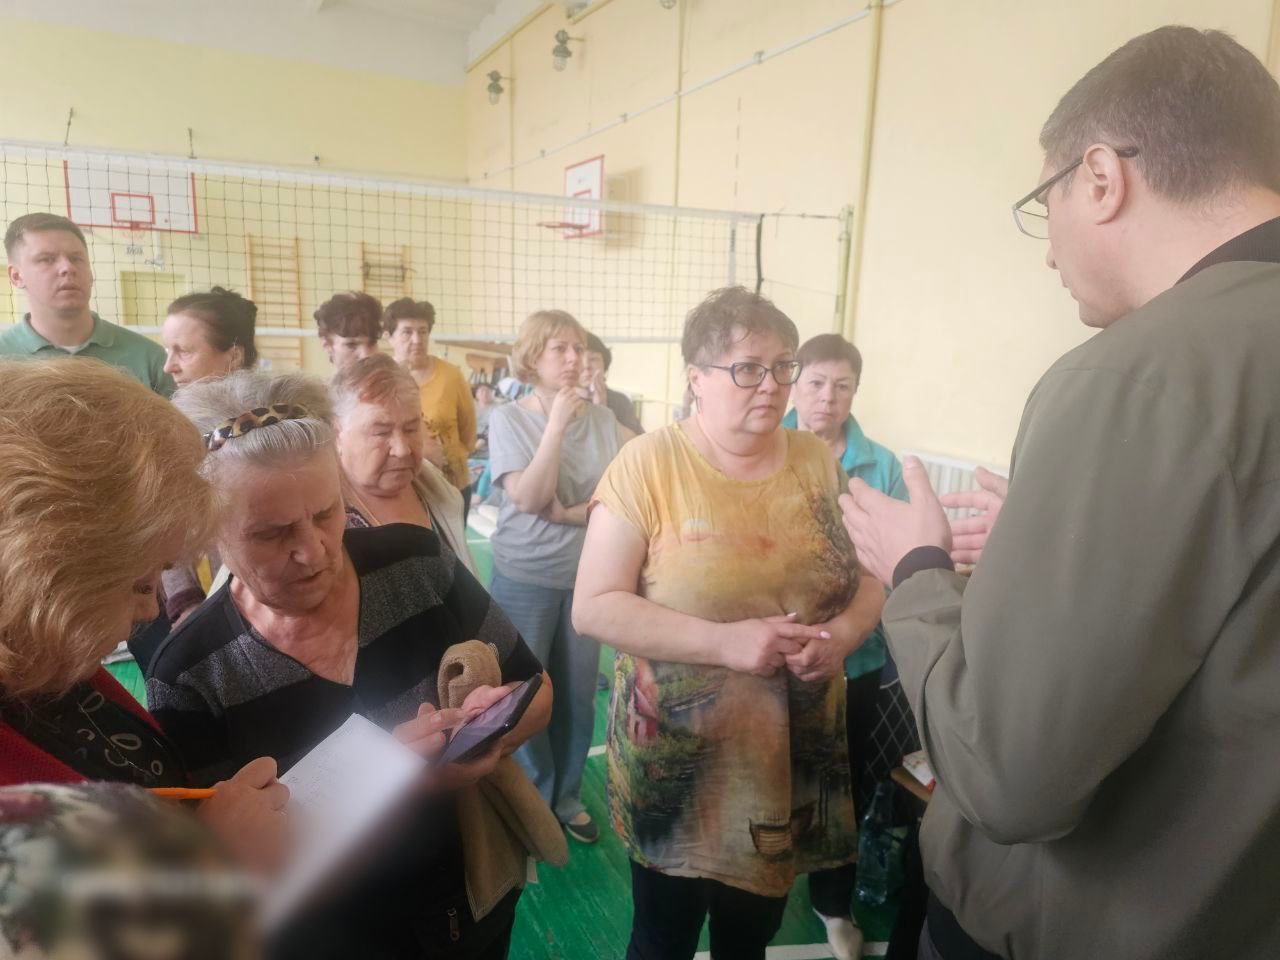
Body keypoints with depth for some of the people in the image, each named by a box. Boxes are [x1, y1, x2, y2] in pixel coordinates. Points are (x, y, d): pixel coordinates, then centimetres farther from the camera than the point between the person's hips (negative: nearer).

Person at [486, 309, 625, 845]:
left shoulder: (603, 420, -3)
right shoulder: (508, 419, -9)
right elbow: (528, 498, -19)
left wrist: (569, 513, -18)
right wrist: (558, 423, -19)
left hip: (587, 577, 3)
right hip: (525, 579, -2)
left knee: (578, 695, 13)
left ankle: (567, 798, 34)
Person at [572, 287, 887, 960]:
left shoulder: (817, 461, 0)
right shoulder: (649, 463, -14)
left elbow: (868, 578, 7)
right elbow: (593, 607, -16)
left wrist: (843, 633, -14)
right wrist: (725, 641, -25)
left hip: (795, 756, 4)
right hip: (677, 759, -4)